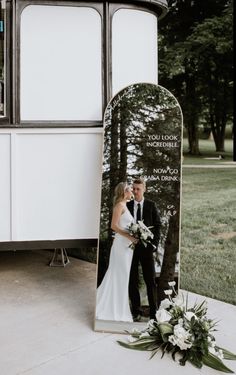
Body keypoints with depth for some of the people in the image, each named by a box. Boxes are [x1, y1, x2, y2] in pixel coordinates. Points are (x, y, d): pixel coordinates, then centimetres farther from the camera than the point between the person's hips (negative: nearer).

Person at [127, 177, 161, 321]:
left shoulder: (151, 205, 3)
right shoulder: (127, 205, 5)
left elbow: (157, 225, 3)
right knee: (132, 281, 7)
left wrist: (154, 244, -5)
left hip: (146, 246, -1)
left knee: (150, 281, 3)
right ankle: (136, 311, 17)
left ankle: (153, 313, 11)